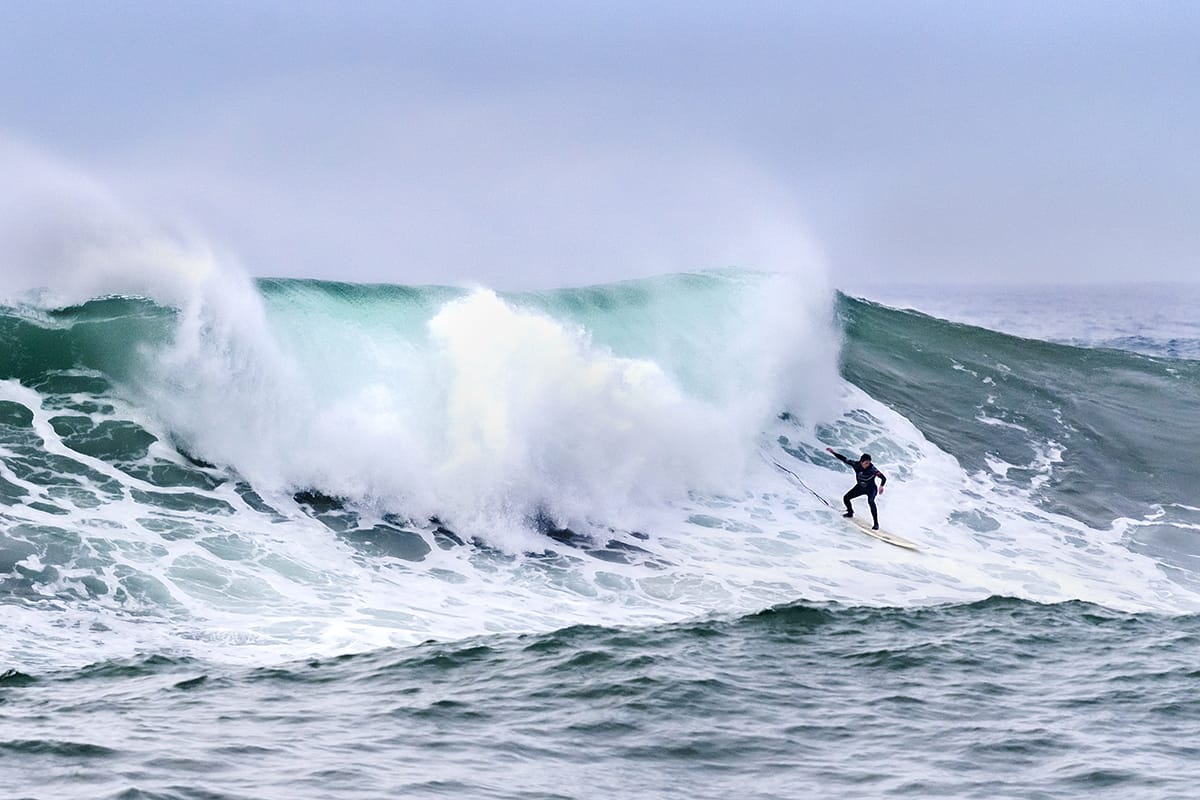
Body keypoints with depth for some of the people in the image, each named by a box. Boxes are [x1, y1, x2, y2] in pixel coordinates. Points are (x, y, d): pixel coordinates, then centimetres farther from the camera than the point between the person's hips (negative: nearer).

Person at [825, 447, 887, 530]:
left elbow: (883, 478, -33)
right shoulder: (856, 465, -21)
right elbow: (844, 459, -13)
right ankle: (850, 512, 33)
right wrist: (833, 452, -17)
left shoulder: (872, 469, -31)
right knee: (846, 498, 1)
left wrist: (881, 486, -52)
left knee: (871, 501, -31)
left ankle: (876, 524, -27)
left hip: (871, 489, -5)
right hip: (860, 487, 5)